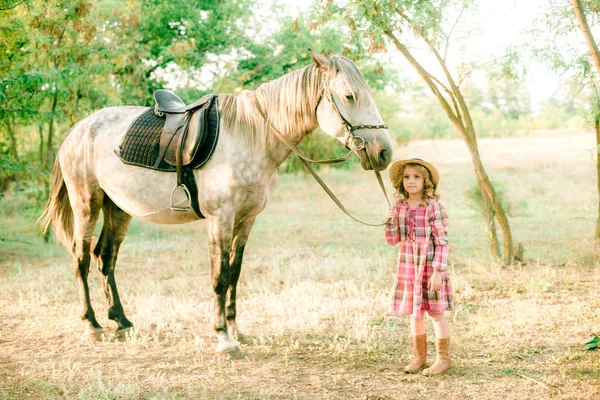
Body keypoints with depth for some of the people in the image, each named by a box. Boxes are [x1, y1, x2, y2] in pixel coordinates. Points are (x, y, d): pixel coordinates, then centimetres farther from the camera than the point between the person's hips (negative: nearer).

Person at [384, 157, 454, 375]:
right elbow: (393, 241, 7)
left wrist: (438, 271, -18)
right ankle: (419, 356, 27)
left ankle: (443, 358, 16)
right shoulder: (399, 207, 3)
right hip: (407, 267, 5)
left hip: (430, 267, -5)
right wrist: (391, 221, -11)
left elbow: (442, 242, -13)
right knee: (414, 313, 13)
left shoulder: (433, 207, -13)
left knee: (435, 313, 3)